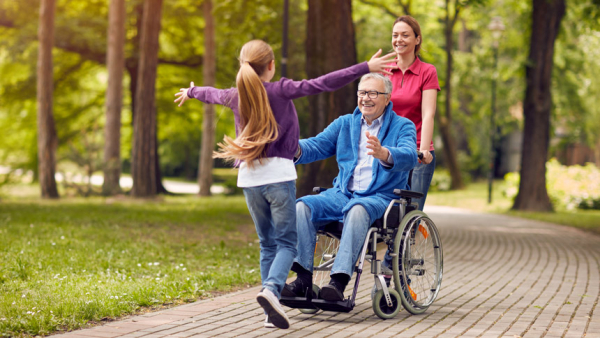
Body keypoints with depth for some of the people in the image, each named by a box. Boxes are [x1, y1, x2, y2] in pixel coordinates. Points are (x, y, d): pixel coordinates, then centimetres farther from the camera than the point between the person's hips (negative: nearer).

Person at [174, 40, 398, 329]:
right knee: (286, 241, -1)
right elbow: (323, 84, -12)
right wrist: (365, 68, -13)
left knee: (267, 243, 11)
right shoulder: (281, 90, -5)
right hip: (278, 174, -5)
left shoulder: (236, 96, 10)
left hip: (249, 177, 5)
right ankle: (271, 289, -27)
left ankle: (271, 311, 5)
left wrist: (190, 92, 55)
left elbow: (212, 94, 32)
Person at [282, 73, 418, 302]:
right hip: (342, 194, 5)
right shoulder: (344, 123, 19)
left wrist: (384, 154, -40)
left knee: (358, 209, -39)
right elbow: (317, 145, 8)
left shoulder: (403, 126, 4)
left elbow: (409, 157, -17)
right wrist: (297, 149, -17)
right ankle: (303, 279, -26)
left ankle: (339, 281, -45)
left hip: (381, 198, -4)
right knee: (303, 206, -22)